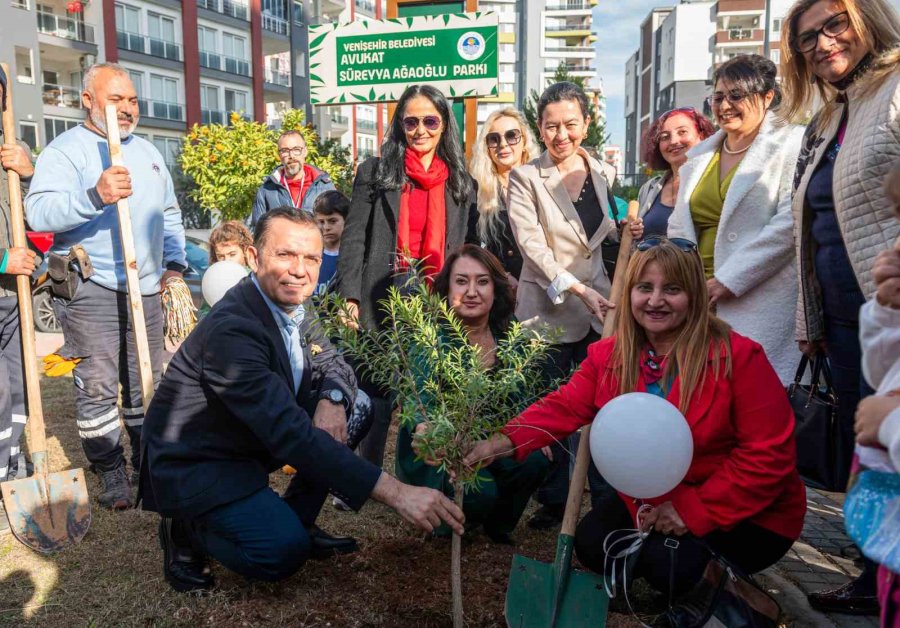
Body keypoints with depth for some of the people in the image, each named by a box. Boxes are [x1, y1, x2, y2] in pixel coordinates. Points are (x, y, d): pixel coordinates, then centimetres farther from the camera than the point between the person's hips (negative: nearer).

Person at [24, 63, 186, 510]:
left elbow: (169, 214, 25)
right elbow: (38, 212, -19)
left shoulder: (147, 151, 18)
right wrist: (95, 196, -34)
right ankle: (110, 471, 8)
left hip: (147, 288, 6)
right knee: (98, 384, -6)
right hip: (91, 289, -6)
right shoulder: (66, 150, -4)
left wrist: (175, 263, 13)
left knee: (147, 384, 10)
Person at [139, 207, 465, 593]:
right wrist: (395, 492, -42)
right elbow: (291, 433, -38)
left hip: (251, 442, 8)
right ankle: (186, 530, 3)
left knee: (354, 404, -3)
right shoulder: (232, 329, -31)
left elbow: (334, 365, 6)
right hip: (192, 464, -8)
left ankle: (297, 521, 8)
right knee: (283, 551, -26)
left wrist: (332, 399, -22)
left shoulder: (290, 306, -4)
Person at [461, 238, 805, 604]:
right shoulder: (610, 355, -6)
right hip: (653, 500, 5)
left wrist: (697, 510, -25)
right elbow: (565, 407, -12)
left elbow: (769, 454, -21)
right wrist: (507, 441, -31)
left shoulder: (738, 356, -22)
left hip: (743, 513, -5)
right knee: (592, 543, -10)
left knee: (669, 561, -27)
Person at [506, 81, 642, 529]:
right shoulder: (524, 177, -4)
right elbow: (531, 245, -13)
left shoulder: (600, 172, 10)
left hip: (598, 303, 4)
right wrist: (578, 289, -20)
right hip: (548, 307, -4)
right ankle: (554, 500, 18)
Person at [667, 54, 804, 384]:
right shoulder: (699, 154, 19)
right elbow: (678, 226, 21)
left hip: (759, 300, -5)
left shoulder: (792, 144, 0)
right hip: (696, 300, 5)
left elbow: (789, 223, -12)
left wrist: (729, 279, -15)